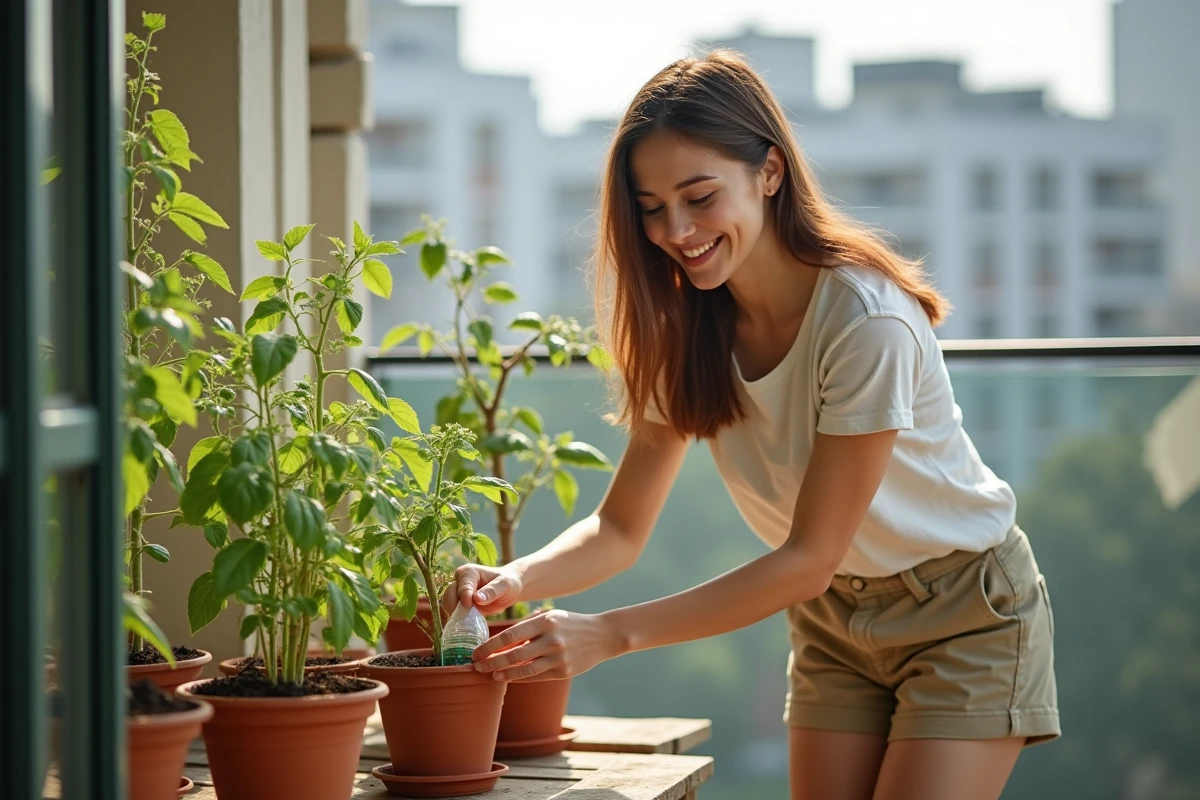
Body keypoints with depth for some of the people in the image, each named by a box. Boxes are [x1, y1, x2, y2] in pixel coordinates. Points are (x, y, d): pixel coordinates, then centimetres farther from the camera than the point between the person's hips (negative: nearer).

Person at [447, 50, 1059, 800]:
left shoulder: (868, 321, -30)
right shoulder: (688, 329, -10)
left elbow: (808, 558, -28)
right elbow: (621, 528, -9)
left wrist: (610, 633, -35)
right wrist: (518, 579, -31)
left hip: (965, 609, -5)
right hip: (834, 618, 6)